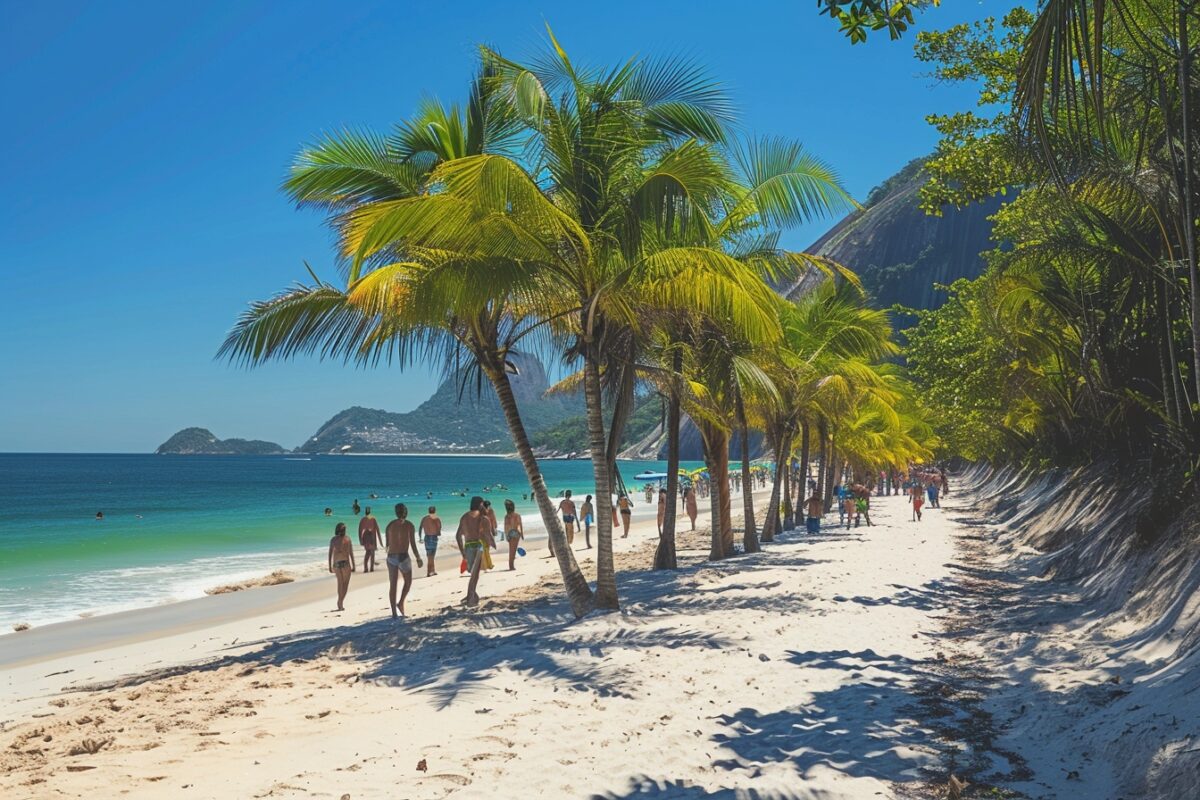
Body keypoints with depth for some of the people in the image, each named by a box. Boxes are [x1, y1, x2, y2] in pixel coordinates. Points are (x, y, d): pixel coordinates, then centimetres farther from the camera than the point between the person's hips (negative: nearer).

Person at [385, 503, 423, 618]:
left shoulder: (390, 525, 7)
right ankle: (401, 603, 5)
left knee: (392, 585, 6)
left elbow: (387, 543, 7)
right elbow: (413, 544, -8)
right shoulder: (409, 525, -5)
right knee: (408, 581, 19)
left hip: (391, 557, 3)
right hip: (403, 556, -3)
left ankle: (394, 612, 4)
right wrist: (418, 558, -1)